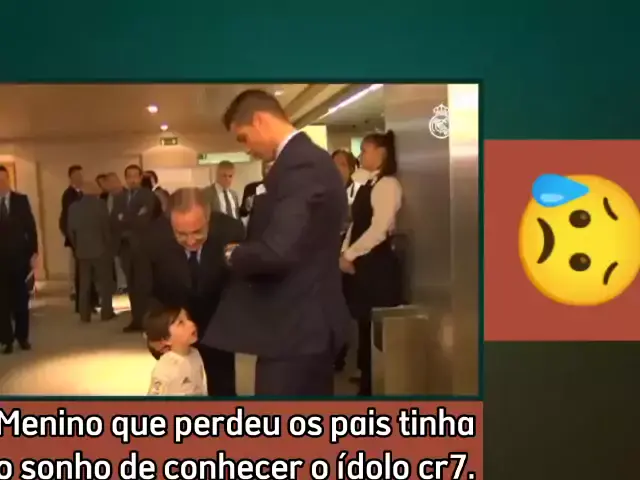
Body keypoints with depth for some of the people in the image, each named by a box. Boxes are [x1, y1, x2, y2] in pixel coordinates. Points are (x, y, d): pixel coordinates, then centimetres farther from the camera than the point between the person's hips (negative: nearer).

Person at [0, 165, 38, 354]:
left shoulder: (21, 199, 3)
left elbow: (30, 227, 2)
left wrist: (34, 252, -6)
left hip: (20, 256, 0)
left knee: (21, 298, 7)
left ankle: (22, 337, 17)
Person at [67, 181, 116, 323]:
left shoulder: (74, 207, 4)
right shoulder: (100, 204, -8)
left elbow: (70, 230, 6)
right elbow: (106, 226, -9)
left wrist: (76, 246, 14)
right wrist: (109, 245, 1)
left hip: (82, 250, 4)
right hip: (101, 249, -4)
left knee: (84, 284, 9)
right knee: (105, 282, 7)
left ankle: (84, 314, 10)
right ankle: (106, 312, 7)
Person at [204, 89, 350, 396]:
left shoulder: (300, 165, -20)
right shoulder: (311, 159, 13)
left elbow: (277, 251, -29)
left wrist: (234, 255, -9)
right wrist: (245, 252, 8)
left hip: (293, 328, -10)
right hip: (310, 322, 10)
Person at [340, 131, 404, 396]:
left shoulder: (387, 184, -11)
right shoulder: (367, 185, 16)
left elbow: (379, 229, -19)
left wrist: (350, 255, -13)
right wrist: (345, 254, 2)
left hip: (377, 263, -9)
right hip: (360, 262, 9)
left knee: (377, 326, -1)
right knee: (364, 323, 13)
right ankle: (368, 381, 24)